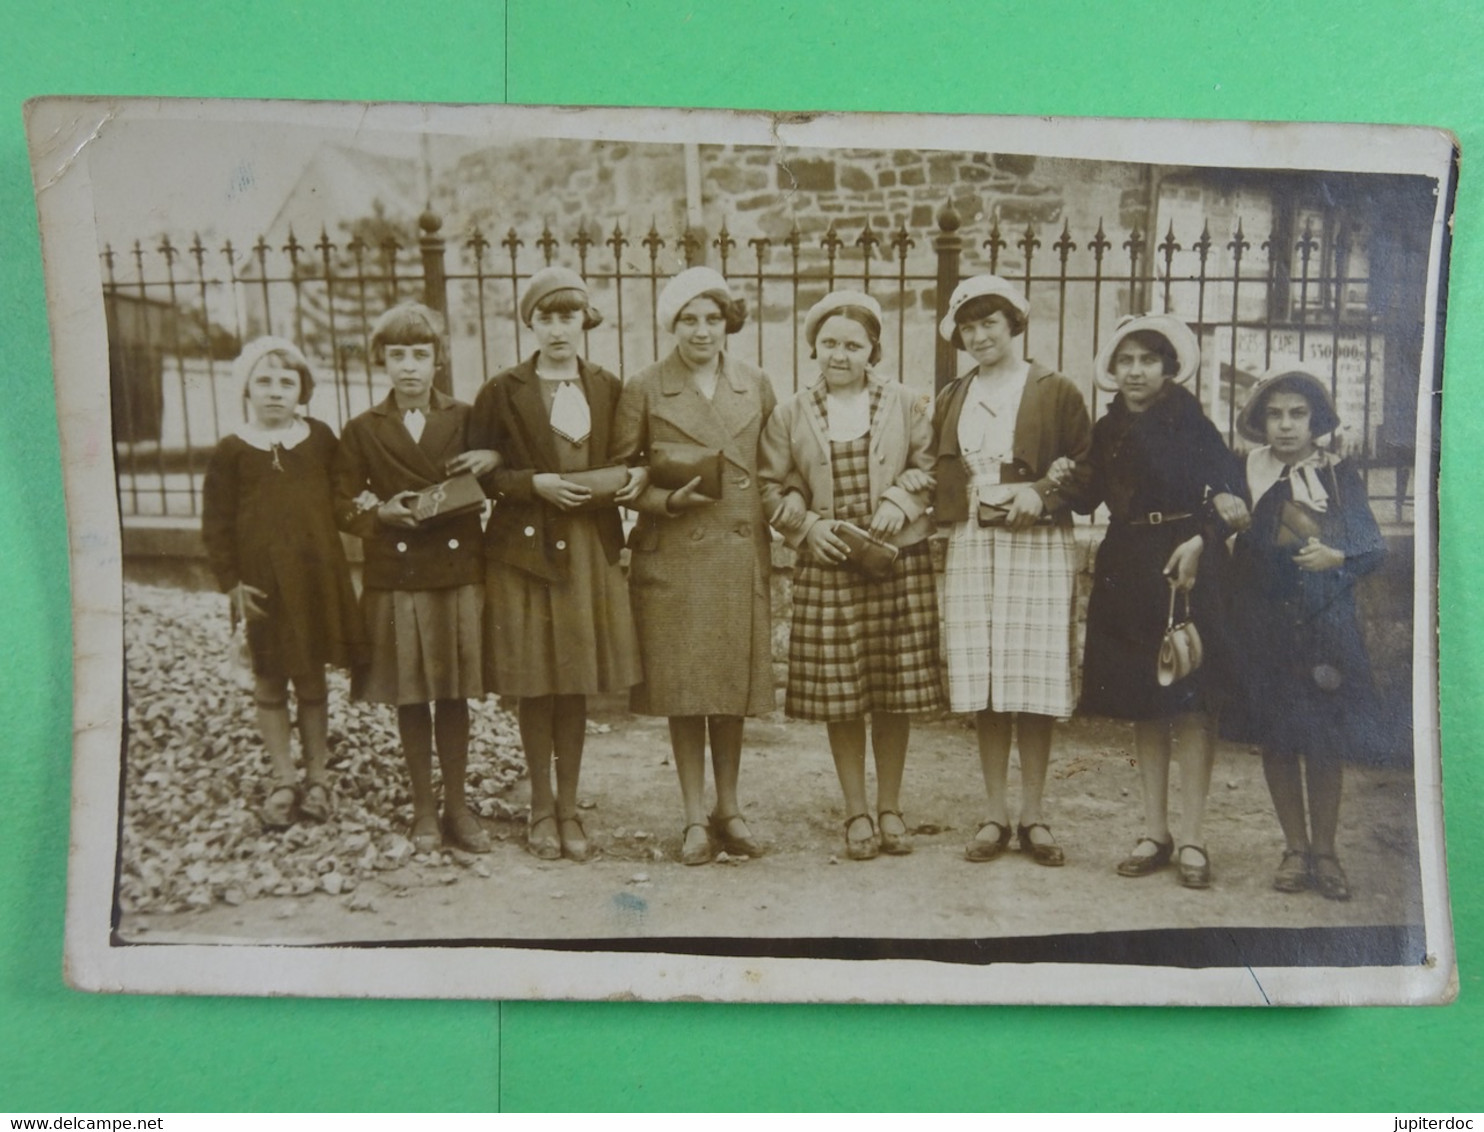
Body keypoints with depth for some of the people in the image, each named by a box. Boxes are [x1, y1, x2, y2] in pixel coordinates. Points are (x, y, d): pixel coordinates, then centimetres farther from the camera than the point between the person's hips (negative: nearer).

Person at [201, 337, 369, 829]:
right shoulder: (232, 451, 0)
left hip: (318, 577, 1)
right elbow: (215, 523, 0)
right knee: (269, 682, 7)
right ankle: (283, 781, 19)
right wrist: (231, 582, -6)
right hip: (263, 583, -1)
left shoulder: (321, 439, 6)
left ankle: (316, 776, 22)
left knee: (312, 678, 10)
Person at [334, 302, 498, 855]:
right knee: (409, 697, 6)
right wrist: (382, 511, -13)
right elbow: (344, 506, 7)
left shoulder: (466, 419, 8)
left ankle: (457, 806, 19)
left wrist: (494, 462, -10)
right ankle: (423, 809, 19)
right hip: (395, 577, 0)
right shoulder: (363, 430, 7)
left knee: (454, 695, 6)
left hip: (459, 572, 0)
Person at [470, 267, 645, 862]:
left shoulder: (608, 389, 9)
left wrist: (635, 475, -5)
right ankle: (541, 809, 20)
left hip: (593, 549, 2)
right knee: (535, 687, 4)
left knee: (578, 685, 8)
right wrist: (535, 484, -15)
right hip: (525, 548, -2)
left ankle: (569, 808, 21)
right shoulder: (502, 392, 0)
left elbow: (629, 457, 17)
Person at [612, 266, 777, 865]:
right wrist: (669, 499, -13)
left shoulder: (756, 385, 8)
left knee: (735, 683, 8)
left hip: (741, 553, 2)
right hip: (672, 556, -2)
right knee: (683, 687, 2)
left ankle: (728, 807, 24)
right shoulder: (644, 389, 0)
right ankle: (695, 816, 16)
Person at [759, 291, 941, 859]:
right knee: (838, 693, 2)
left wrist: (900, 499, -9)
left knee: (896, 691, 5)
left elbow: (929, 466, 8)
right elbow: (772, 487, 6)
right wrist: (808, 524, -8)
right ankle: (856, 812, 17)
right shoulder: (790, 414, 6)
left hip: (899, 563, 0)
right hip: (826, 566, 0)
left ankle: (890, 808, 21)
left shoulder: (905, 403, 6)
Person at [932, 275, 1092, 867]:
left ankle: (1033, 817, 9)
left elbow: (1089, 469, 3)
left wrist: (1043, 493, -14)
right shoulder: (951, 399, 17)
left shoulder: (1056, 392, 4)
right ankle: (996, 815, 12)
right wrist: (959, 506, -4)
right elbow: (938, 476, 15)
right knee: (982, 684, 2)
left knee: (1034, 682, -3)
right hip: (971, 548, 3)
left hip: (1039, 548, -3)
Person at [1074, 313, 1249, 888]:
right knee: (1143, 706, 7)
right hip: (1126, 571, 5)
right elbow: (1086, 498, 11)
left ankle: (1191, 839, 3)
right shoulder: (1106, 431, 12)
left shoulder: (1189, 421, -2)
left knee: (1190, 703, -4)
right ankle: (1155, 833, 15)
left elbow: (1229, 489, -10)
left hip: (1186, 565, -5)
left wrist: (1199, 542, -21)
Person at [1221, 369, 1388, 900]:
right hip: (1264, 626, 1)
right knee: (1276, 738, 6)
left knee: (1324, 740, 2)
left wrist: (1336, 557, -21)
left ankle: (1324, 851, 17)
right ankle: (1295, 848, 20)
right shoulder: (1245, 474, 4)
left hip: (1326, 624, 0)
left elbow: (1373, 545, -2)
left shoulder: (1340, 475, 4)